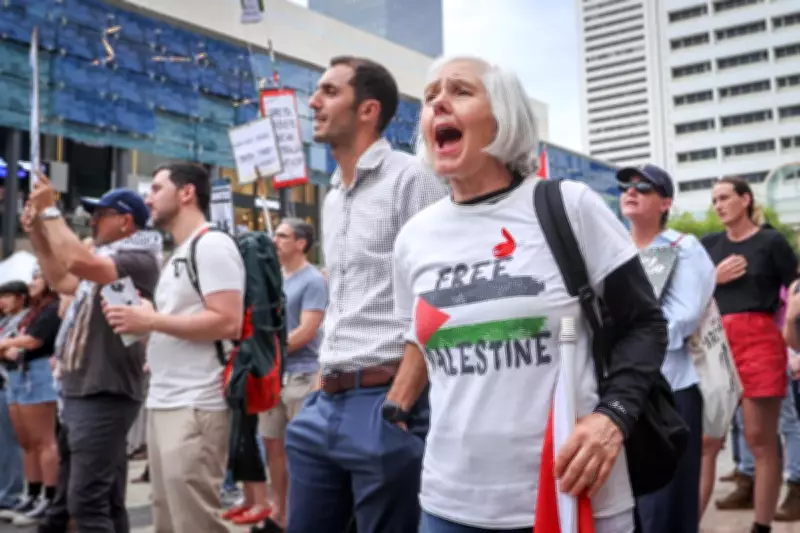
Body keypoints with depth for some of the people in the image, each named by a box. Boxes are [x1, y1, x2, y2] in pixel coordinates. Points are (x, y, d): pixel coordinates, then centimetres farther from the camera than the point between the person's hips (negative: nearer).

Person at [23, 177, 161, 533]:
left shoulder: (138, 260, -13)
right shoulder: (105, 262, 18)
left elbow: (78, 262, -29)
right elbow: (61, 280, 30)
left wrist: (50, 211, -16)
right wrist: (36, 231, 18)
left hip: (104, 397, -10)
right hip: (79, 394, 10)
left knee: (87, 503, -12)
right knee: (106, 500, 15)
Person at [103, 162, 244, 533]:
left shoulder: (212, 245, -10)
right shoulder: (177, 257, 20)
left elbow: (228, 323, -20)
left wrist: (152, 320, -17)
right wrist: (143, 325, 10)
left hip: (195, 407, -10)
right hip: (163, 403, 10)